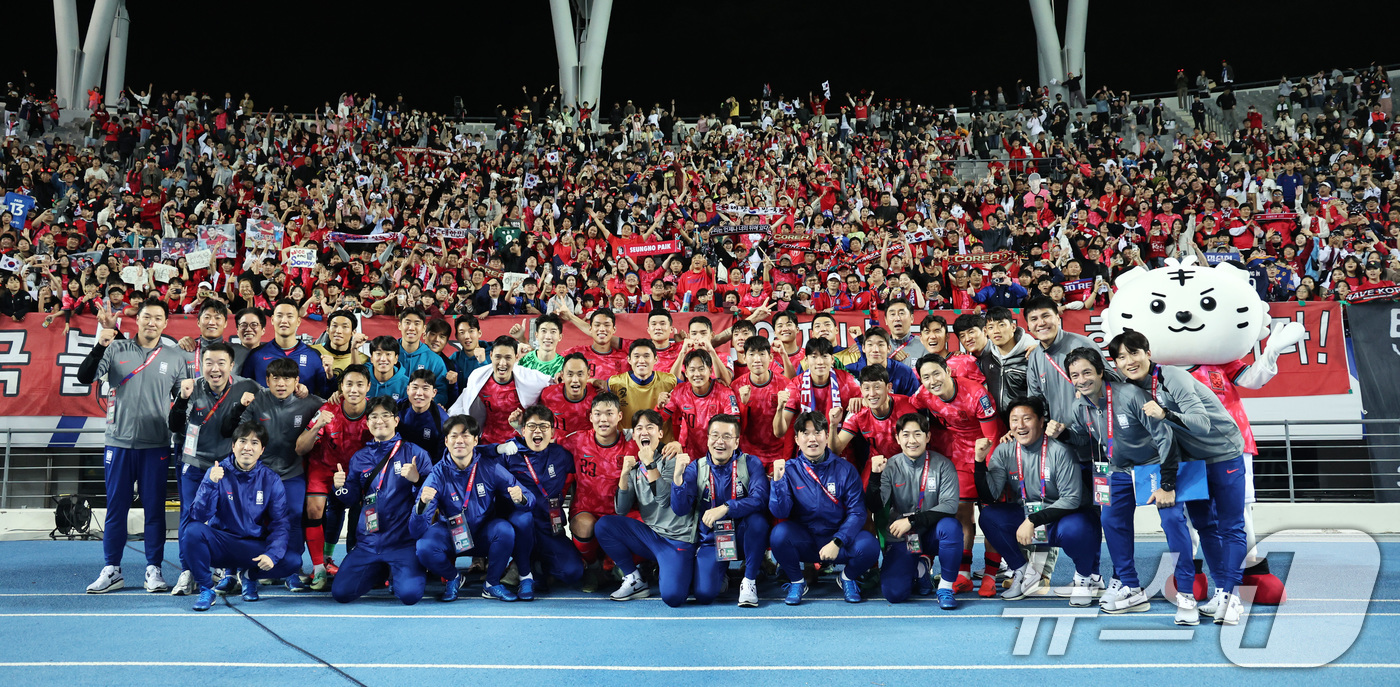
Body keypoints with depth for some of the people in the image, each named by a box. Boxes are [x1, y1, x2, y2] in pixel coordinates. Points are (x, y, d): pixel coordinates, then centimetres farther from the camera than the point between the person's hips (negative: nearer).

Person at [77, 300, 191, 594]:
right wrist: (100, 346, -19)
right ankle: (111, 570, 14)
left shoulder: (175, 357, 5)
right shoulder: (116, 349, 3)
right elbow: (85, 378, -5)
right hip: (118, 442, 0)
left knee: (155, 508, 3)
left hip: (156, 446, 0)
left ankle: (154, 569, 11)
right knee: (116, 508, 5)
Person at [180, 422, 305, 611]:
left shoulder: (271, 480, -3)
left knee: (293, 561, -24)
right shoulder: (218, 472, -6)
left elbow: (281, 523, -6)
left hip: (255, 548, 1)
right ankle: (206, 588, -8)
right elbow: (199, 516, -15)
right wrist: (210, 484, -30)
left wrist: (272, 554, -22)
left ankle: (249, 575, 10)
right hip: (219, 543, -1)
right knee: (193, 531, -31)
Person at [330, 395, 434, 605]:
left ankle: (406, 572, 17)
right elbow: (352, 498, 12)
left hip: (404, 541, -4)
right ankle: (380, 572, 24)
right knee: (340, 592, -6)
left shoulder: (414, 454, -1)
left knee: (409, 594, -22)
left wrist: (417, 480, -26)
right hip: (368, 542, 4)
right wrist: (341, 487, -9)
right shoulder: (359, 458, 11)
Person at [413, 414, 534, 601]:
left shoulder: (490, 467, -15)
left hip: (484, 536, 0)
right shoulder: (439, 474, -17)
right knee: (424, 547, -29)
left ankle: (492, 585, -6)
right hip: (451, 536, 0)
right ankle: (453, 578, 4)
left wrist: (520, 499, -39)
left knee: (505, 530, -30)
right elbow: (416, 531, -22)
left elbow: (530, 501, -14)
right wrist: (423, 504, -44)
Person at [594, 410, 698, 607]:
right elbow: (621, 510, 0)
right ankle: (636, 581, -1)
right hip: (651, 534, 6)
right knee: (603, 525, -13)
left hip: (677, 537, -6)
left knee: (672, 597, -27)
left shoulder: (671, 458, -5)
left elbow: (664, 498, -19)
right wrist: (625, 473, -10)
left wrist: (649, 463, -20)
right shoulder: (635, 466, 10)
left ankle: (663, 572, 10)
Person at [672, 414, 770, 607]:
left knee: (757, 519, -34)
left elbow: (760, 499, -23)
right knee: (704, 595, -22)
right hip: (711, 539, 1)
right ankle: (721, 572, 18)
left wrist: (725, 508, -34)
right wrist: (678, 477, -26)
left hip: (742, 537, -1)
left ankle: (749, 580, -11)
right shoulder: (696, 469, -1)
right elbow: (680, 508, -11)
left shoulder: (751, 463, -6)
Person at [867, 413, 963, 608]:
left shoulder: (942, 464, -7)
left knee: (951, 526, -35)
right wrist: (875, 475, -28)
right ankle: (920, 567, 17)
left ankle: (945, 587, -13)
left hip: (932, 533, -1)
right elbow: (875, 507, -12)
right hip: (901, 538, 1)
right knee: (893, 593, -18)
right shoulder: (890, 466, -4)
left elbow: (950, 505, -17)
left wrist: (912, 521, -23)